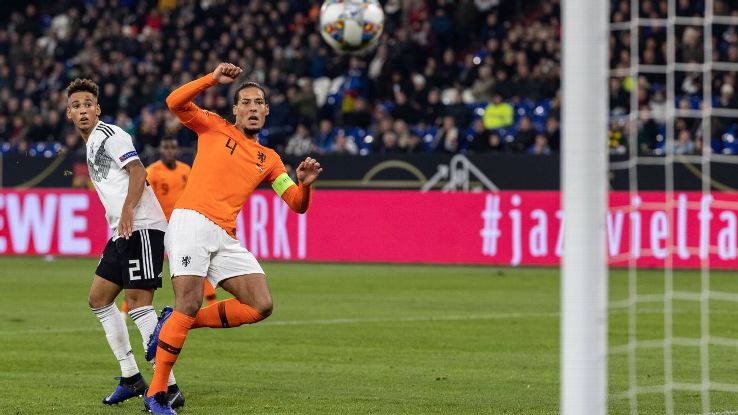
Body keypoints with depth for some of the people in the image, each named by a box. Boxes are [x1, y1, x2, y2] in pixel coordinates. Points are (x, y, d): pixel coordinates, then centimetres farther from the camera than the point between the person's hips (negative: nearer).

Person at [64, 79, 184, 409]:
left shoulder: (108, 134, -5)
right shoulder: (91, 145, 23)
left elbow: (138, 171, -16)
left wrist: (128, 210, -29)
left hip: (142, 228, -11)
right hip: (122, 233, 11)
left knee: (138, 304, -15)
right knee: (99, 299, 14)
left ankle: (169, 388, -17)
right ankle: (131, 378, 17)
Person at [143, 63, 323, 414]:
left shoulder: (269, 159, 22)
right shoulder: (213, 127, 11)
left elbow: (297, 204, 16)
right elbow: (175, 102, -4)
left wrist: (305, 183, -6)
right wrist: (213, 79, -14)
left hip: (225, 237, 5)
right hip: (191, 222, -5)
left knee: (260, 306, -7)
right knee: (189, 303, -18)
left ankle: (174, 323, 7)